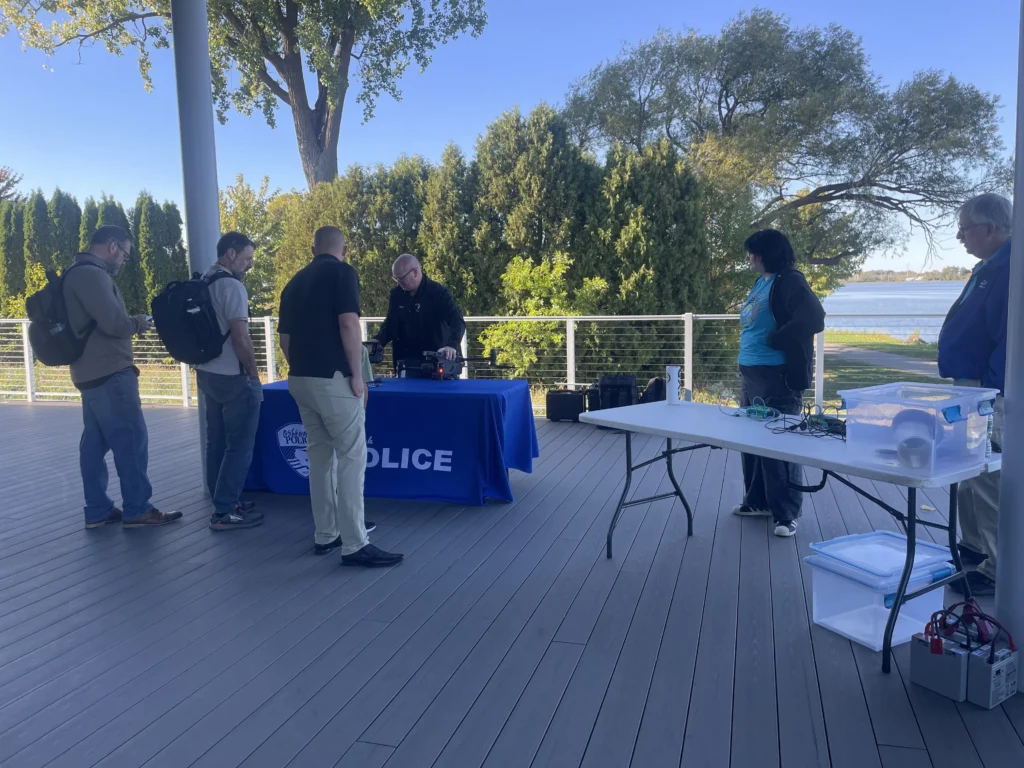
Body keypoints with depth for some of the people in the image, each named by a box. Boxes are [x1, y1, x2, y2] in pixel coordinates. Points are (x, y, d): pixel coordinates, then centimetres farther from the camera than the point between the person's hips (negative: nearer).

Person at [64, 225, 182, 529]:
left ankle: (98, 510, 16)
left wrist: (129, 323, 9)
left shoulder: (79, 273, 17)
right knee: (131, 440, -5)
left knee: (95, 441, 11)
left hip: (92, 372, 11)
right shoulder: (92, 274, -17)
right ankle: (137, 510, 0)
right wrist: (138, 323, -6)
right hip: (108, 372, -11)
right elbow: (114, 323, -24)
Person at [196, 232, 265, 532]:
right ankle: (224, 512, 0)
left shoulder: (201, 283, 11)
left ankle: (224, 502, 23)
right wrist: (254, 373, -10)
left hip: (208, 373, 9)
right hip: (232, 377, -9)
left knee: (217, 442, 14)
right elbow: (240, 336, -21)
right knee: (239, 445, -3)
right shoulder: (231, 286, -17)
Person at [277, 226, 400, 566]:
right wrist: (357, 374, -13)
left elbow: (285, 337, 17)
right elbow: (348, 325, -17)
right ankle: (355, 545, -4)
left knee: (319, 455, 15)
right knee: (351, 457, -4)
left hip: (299, 378, 8)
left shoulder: (295, 281, 15)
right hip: (332, 378, -8)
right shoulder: (342, 272, -6)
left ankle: (326, 534, 22)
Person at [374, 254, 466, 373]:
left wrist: (452, 345, -40)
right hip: (405, 362, 5)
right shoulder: (396, 294, 6)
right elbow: (390, 324, 16)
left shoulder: (438, 293, -10)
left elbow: (457, 321, -21)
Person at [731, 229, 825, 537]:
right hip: (750, 373, 9)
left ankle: (787, 514, 5)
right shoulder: (760, 283, 16)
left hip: (777, 376, -9)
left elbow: (813, 318, -24)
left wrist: (775, 340, -15)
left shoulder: (789, 281, -11)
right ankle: (758, 501, 28)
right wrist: (744, 367, 11)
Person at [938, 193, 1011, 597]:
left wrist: (988, 393, -25)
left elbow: (1010, 338, -26)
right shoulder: (989, 267, 15)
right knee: (968, 477, 20)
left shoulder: (1008, 270, -19)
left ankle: (997, 571, 4)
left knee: (986, 484, -5)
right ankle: (974, 548, 34)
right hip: (972, 391, 11)